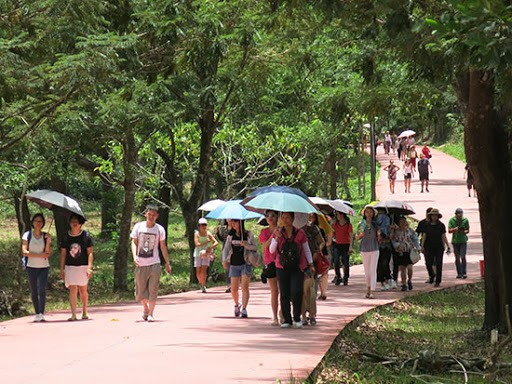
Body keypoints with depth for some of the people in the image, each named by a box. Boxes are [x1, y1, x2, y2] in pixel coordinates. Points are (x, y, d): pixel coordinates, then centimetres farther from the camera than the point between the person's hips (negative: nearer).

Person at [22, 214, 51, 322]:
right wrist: (40, 255, -10)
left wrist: (48, 241, -15)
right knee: (34, 291, 3)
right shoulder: (27, 235, 2)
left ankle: (42, 314, -15)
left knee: (42, 290, -14)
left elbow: (47, 254, -1)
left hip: (44, 267, 0)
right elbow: (24, 252, -6)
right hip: (31, 266, 0)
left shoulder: (46, 236, 5)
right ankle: (37, 314, 8)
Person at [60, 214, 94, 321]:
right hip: (70, 267, 1)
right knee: (72, 290, -6)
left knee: (83, 290, 5)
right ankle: (73, 314, -9)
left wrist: (89, 268, -11)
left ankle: (84, 312, 20)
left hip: (83, 266, -1)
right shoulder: (65, 237, 5)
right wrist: (62, 269, 6)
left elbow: (90, 253, -3)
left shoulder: (86, 236, -2)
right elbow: (63, 255, 10)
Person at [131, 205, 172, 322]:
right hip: (140, 264, 1)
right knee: (140, 291, 7)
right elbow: (134, 242, 3)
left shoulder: (160, 229, 2)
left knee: (153, 290, -7)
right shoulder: (138, 227, 2)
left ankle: (150, 314, 0)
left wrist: (167, 263, 11)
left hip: (154, 264, -1)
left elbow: (163, 246, 10)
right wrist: (134, 256, -14)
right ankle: (145, 308, 33)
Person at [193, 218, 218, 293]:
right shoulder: (196, 234, -4)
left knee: (204, 270, -16)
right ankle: (200, 282, 30)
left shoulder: (208, 234, -2)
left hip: (206, 254, 0)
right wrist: (206, 242, -19)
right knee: (198, 273, 0)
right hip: (198, 254, 0)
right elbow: (197, 244, -15)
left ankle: (203, 286, -8)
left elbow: (216, 242, -6)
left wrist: (210, 247, -23)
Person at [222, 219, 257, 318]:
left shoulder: (248, 234, 0)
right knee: (234, 289, 2)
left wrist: (246, 245, -18)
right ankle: (237, 305, 29)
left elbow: (255, 247, 0)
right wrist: (224, 260, -6)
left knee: (244, 287, -13)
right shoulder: (231, 235, 8)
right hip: (234, 264, 3)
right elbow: (226, 249, 9)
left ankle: (244, 309, -13)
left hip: (245, 264, -3)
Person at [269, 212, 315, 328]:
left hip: (297, 267, -2)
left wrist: (311, 264, 9)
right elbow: (272, 250, -1)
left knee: (296, 292, -15)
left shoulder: (300, 233, 2)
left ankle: (297, 318, 0)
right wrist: (277, 239, -17)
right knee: (284, 294, 1)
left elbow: (307, 250, 11)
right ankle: (287, 320, 9)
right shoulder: (278, 233, 6)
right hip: (282, 267, 2)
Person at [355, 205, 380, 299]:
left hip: (374, 249, -1)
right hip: (364, 249, 1)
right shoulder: (361, 224, 3)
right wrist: (360, 235, -13)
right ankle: (368, 289, 22)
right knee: (367, 271, 8)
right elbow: (357, 237, 8)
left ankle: (371, 292, -13)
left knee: (373, 270, -9)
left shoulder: (375, 224, 3)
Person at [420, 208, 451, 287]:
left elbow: (444, 237, 2)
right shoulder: (427, 226, 4)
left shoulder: (441, 225, 0)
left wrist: (448, 246, -2)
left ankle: (438, 281, 6)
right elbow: (424, 236, 7)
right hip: (429, 247, 1)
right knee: (429, 263, -8)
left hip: (439, 247, -1)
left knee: (438, 264, -1)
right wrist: (422, 246, 1)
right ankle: (431, 276, 19)